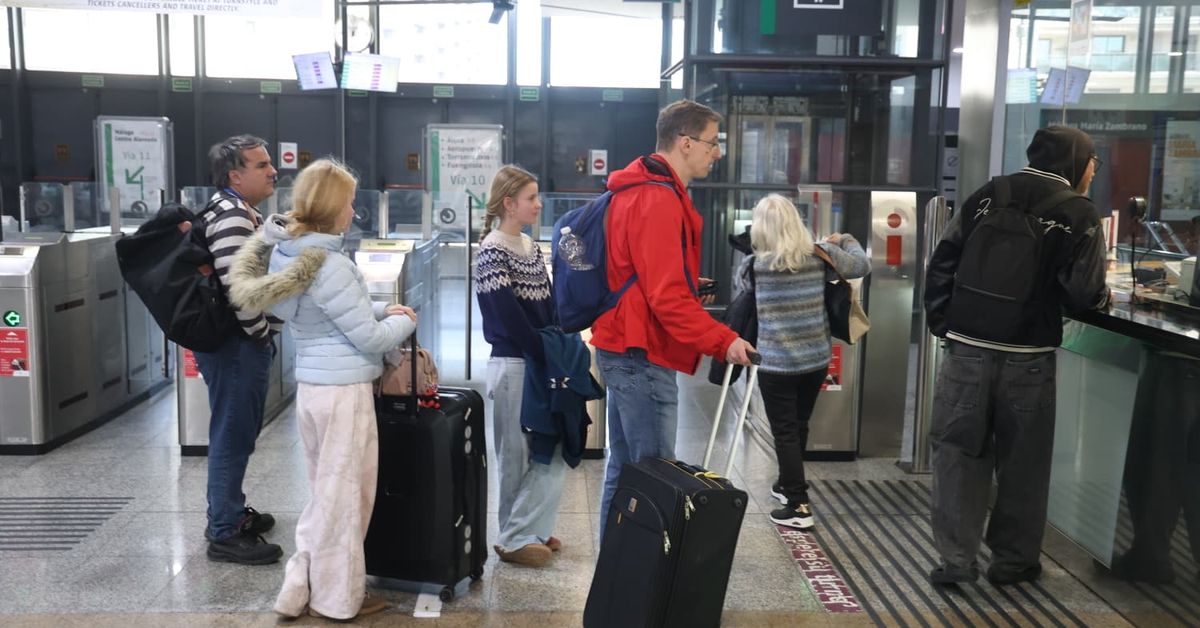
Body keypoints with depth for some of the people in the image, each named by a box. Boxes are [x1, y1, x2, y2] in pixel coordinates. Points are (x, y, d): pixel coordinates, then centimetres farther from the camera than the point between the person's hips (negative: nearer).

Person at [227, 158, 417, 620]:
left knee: (324, 492, 20)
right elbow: (372, 338, -16)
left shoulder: (288, 254, 6)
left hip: (312, 387, 9)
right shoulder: (329, 266, -22)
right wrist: (405, 321, 3)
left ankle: (301, 587, 26)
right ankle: (338, 598, 20)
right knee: (344, 496, 6)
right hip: (344, 391, -9)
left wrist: (382, 309, 11)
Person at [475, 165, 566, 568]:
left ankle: (532, 530, 23)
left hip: (543, 363, 8)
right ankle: (514, 539, 17)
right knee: (518, 456, 3)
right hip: (513, 365, -8)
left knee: (552, 452, 10)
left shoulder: (531, 247, 12)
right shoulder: (492, 253, -12)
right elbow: (510, 318, -17)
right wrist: (548, 358, -15)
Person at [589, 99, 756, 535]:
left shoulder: (638, 191, 16)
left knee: (623, 468, 16)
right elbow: (667, 297, -22)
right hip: (643, 356, -11)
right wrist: (723, 341, -19)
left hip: (623, 351, 11)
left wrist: (691, 285, 17)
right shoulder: (659, 201, -17)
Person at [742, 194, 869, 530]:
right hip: (817, 359, 4)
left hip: (776, 363, -4)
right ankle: (789, 485, 37)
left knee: (785, 432, 3)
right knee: (799, 426, 20)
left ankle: (798, 506, 2)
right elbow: (862, 265, 9)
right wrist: (845, 240, 28)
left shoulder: (755, 265, -10)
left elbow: (741, 282, 12)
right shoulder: (819, 255, -3)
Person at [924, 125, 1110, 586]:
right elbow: (1084, 293, -10)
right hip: (1026, 358, -2)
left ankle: (955, 558, 11)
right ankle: (1012, 560, 24)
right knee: (1022, 461, 13)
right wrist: (1101, 298, 12)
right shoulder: (1078, 213, -4)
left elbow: (943, 262, 2)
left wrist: (943, 324, 7)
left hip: (966, 349, 2)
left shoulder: (988, 196, 6)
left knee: (958, 451, 9)